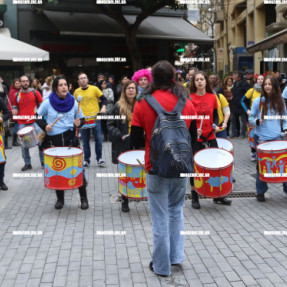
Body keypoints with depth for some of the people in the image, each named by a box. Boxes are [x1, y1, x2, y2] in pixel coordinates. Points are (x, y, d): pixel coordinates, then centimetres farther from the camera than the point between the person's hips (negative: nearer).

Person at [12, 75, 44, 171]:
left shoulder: (35, 93, 4)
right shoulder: (16, 95, 10)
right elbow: (15, 107, 20)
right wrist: (14, 111, -2)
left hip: (35, 121, -2)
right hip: (22, 123, 2)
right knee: (24, 144, 3)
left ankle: (43, 161, 11)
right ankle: (27, 163, 15)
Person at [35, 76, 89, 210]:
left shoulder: (73, 102, 0)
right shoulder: (48, 103, -3)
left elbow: (82, 118, 8)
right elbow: (38, 117, 7)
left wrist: (78, 123, -14)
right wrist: (45, 126, -11)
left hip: (71, 139, 0)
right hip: (53, 141, 0)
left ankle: (84, 198, 12)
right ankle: (60, 199, 25)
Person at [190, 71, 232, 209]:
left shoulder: (212, 97, 3)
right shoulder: (190, 98, -7)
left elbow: (215, 115, 12)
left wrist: (216, 125, -7)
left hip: (210, 136, 4)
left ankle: (218, 195, 26)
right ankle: (194, 197, 20)